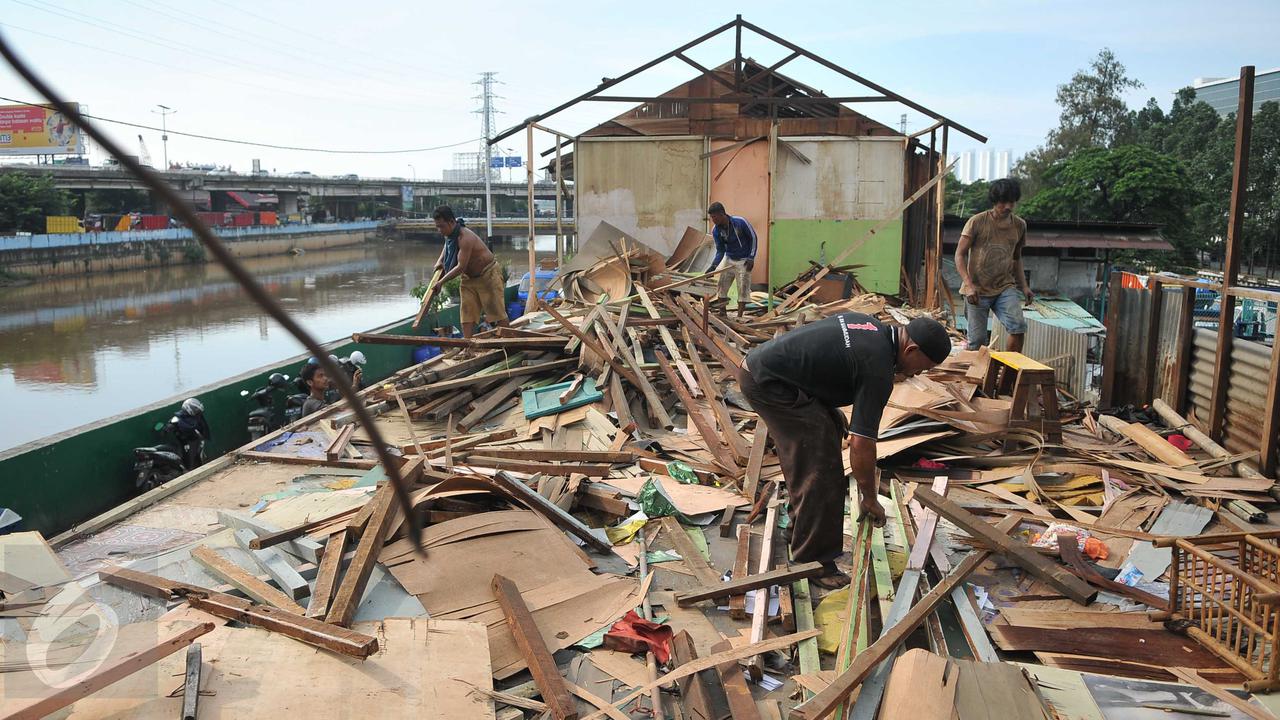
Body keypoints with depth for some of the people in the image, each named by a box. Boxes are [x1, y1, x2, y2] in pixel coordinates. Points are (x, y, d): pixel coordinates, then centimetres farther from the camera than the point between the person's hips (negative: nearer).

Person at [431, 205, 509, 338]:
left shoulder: (465, 237, -30)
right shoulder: (449, 235, -3)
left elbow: (461, 267, -31)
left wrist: (441, 282, -25)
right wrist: (440, 261, 3)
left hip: (488, 274, -8)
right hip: (469, 277, 9)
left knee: (496, 311, -2)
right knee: (466, 312, 0)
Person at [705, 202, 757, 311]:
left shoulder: (740, 222, -23)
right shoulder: (716, 231, -11)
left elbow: (753, 237, -11)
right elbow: (720, 250, -4)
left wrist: (751, 258, -16)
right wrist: (714, 266, -19)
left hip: (744, 261, -5)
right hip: (729, 259, 5)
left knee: (743, 290, -4)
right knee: (722, 287, 4)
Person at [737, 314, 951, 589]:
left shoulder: (871, 325, 10)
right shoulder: (878, 370, -16)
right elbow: (861, 445, -16)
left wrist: (834, 413, 21)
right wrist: (870, 500, -1)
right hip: (768, 382, -10)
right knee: (822, 472, -8)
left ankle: (802, 521, 30)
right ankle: (813, 561, 2)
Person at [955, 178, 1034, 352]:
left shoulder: (1020, 225, 7)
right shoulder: (977, 222, -6)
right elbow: (960, 254, -6)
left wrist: (1024, 285, 9)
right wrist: (969, 285, -18)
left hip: (1005, 287, 3)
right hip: (977, 289, -3)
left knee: (1018, 326, -19)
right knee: (977, 341, -2)